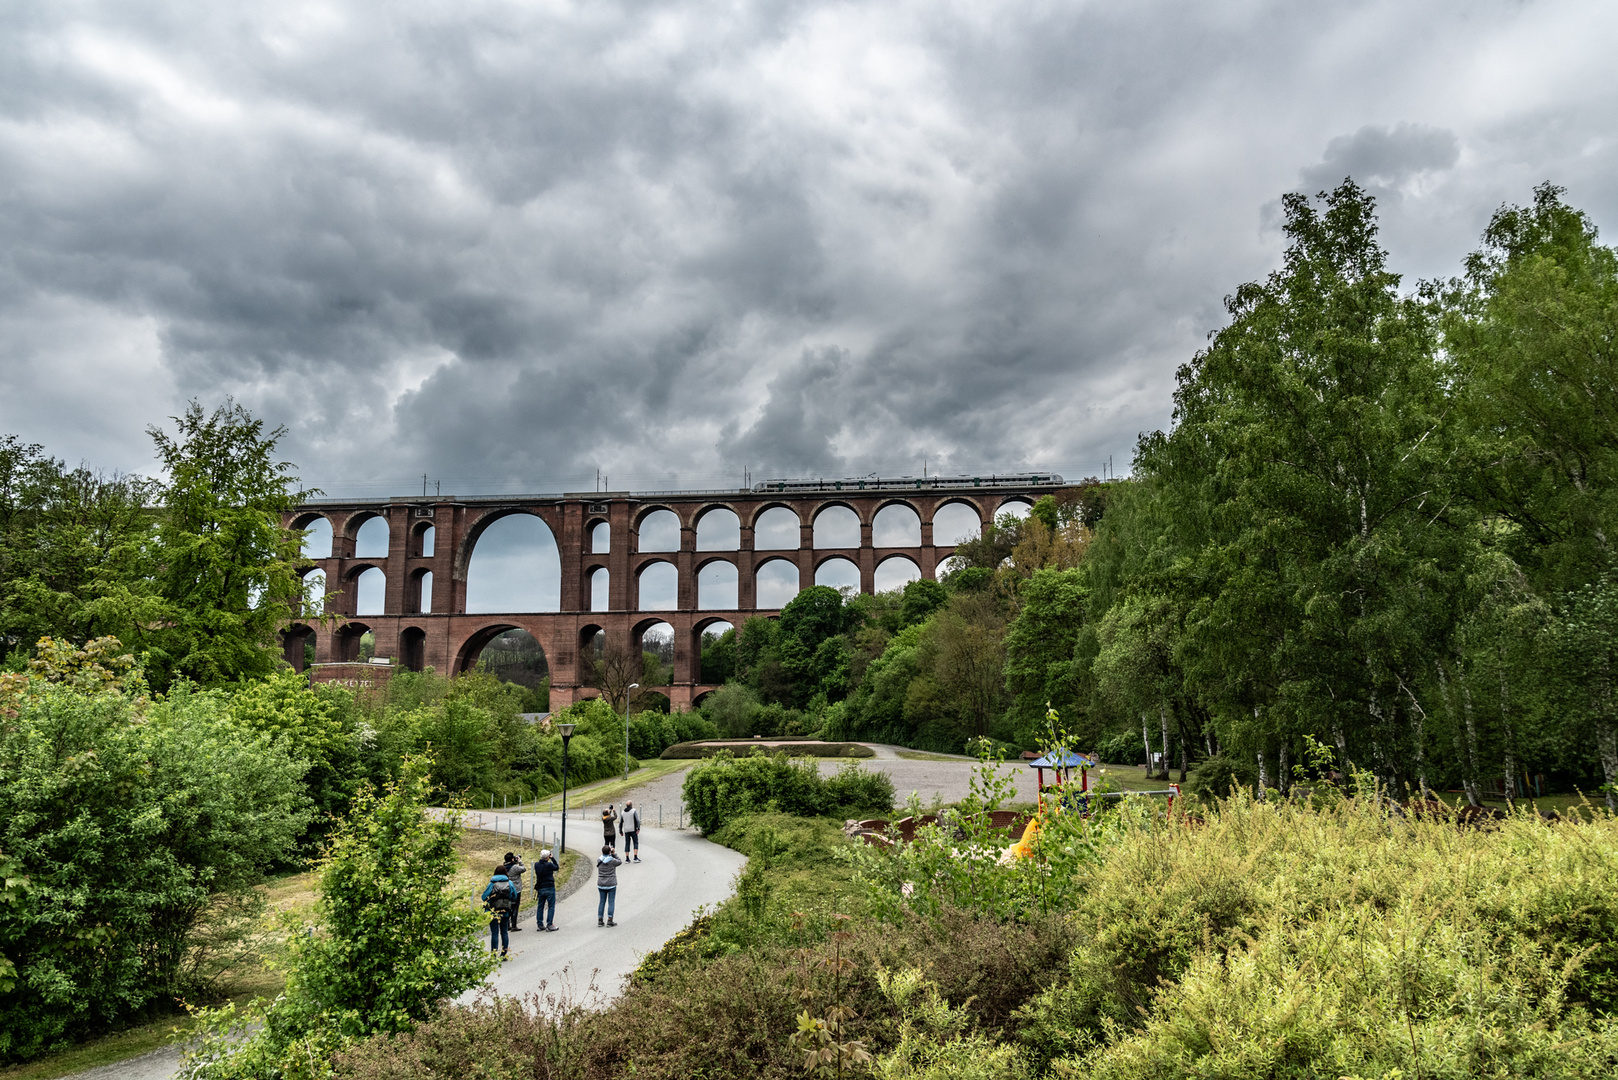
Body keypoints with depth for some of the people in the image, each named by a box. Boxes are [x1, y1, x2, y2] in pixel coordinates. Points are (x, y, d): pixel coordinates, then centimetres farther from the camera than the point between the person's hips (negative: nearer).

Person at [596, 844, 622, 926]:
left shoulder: (599, 860, -4)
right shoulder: (612, 861, -14)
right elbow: (620, 862, 5)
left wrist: (609, 852, 9)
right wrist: (614, 854, 4)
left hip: (601, 884, 4)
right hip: (611, 884, -4)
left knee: (602, 902, 11)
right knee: (611, 902, 2)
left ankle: (600, 920, 11)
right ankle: (609, 921, -1)